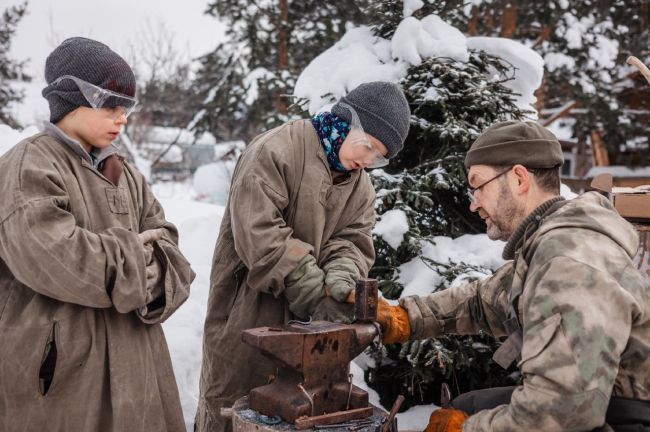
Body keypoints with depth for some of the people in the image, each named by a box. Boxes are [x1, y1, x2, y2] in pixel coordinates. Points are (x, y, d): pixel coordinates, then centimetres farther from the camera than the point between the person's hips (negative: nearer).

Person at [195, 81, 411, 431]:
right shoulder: (275, 151, -15)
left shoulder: (360, 184, 9)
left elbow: (352, 242, 1)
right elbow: (259, 234, -24)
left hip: (304, 318, 6)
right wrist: (316, 294, -25)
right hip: (247, 311, -6)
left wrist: (339, 281, -22)